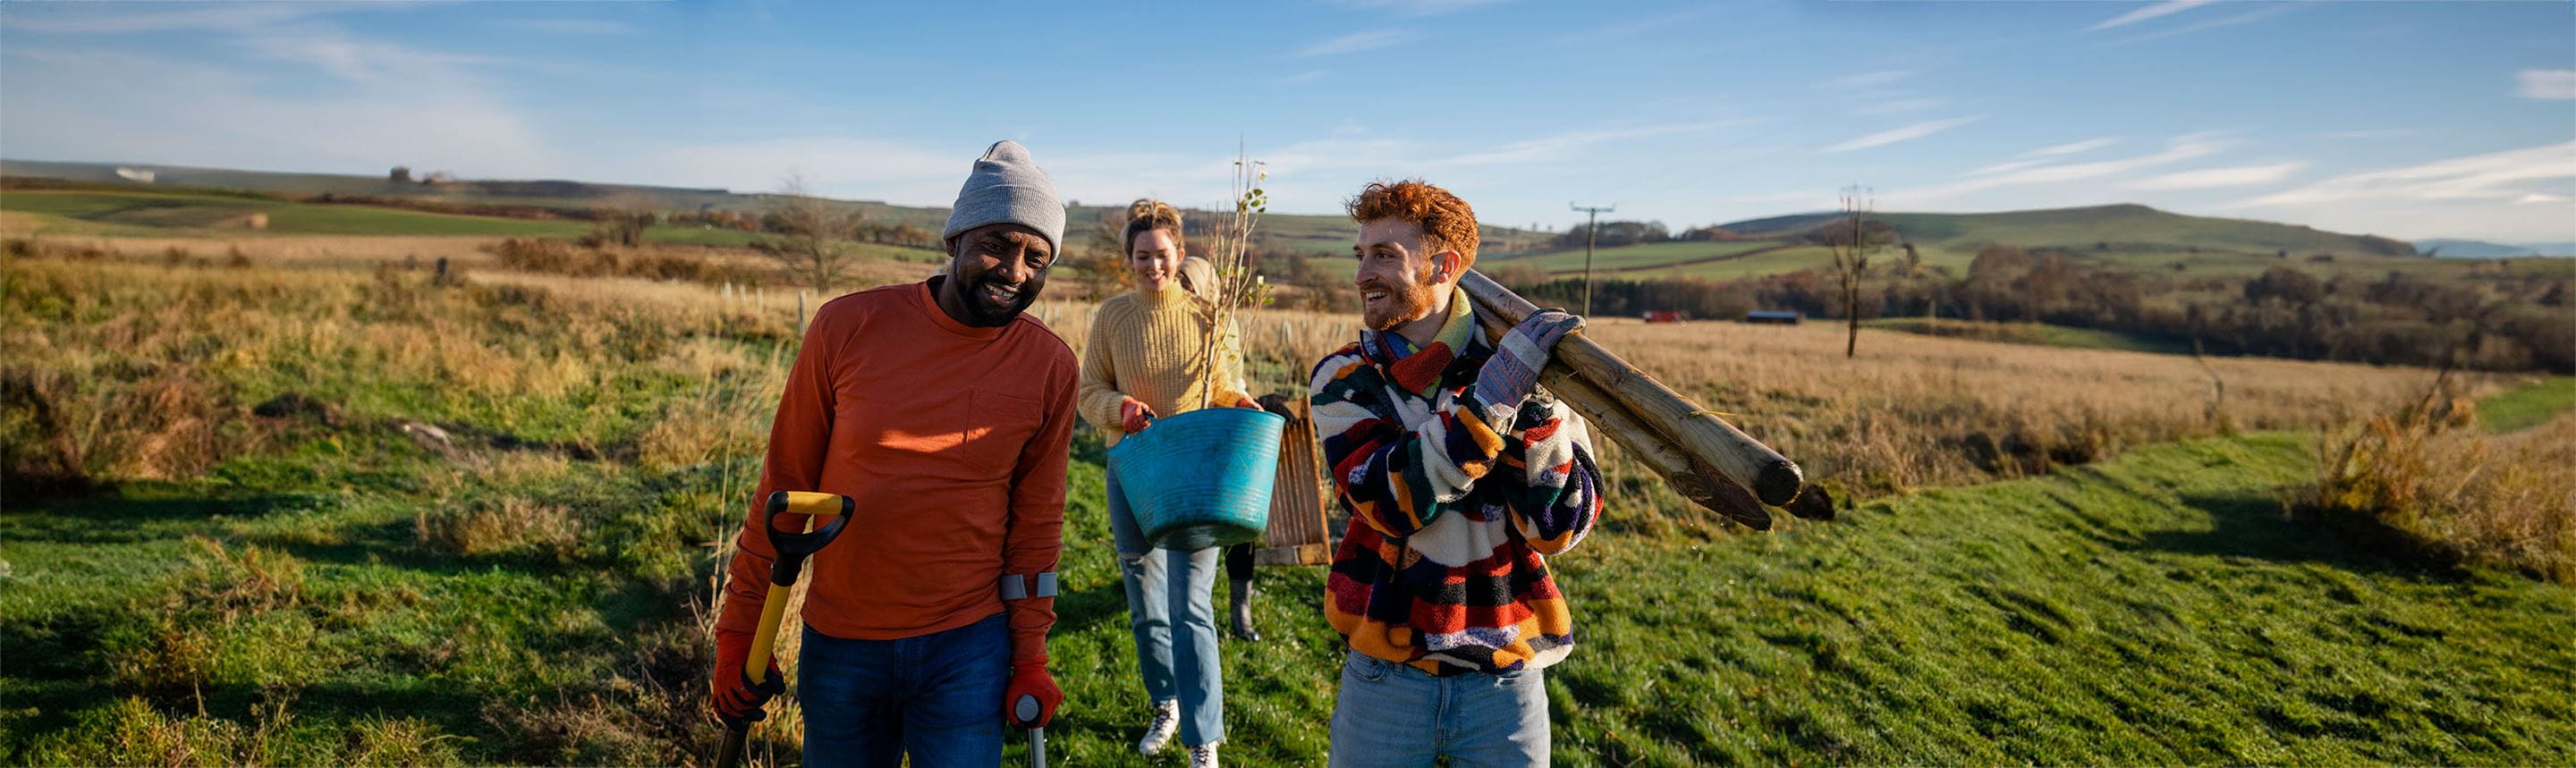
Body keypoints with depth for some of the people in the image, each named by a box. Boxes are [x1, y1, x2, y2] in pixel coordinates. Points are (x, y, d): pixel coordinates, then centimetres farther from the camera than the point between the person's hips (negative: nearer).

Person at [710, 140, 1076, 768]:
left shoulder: (1050, 367, -5)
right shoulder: (848, 326, -8)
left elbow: (1036, 521, 3)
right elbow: (785, 484, -1)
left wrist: (1031, 656, 3)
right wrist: (741, 634, 1)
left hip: (969, 648, 0)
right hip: (840, 645, 1)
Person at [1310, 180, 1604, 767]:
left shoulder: (1534, 367, -5)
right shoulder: (1344, 378, -5)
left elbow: (1559, 526, -13)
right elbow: (1391, 501, -22)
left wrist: (1533, 400, -24)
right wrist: (1493, 392, -28)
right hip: (1384, 673, 0)